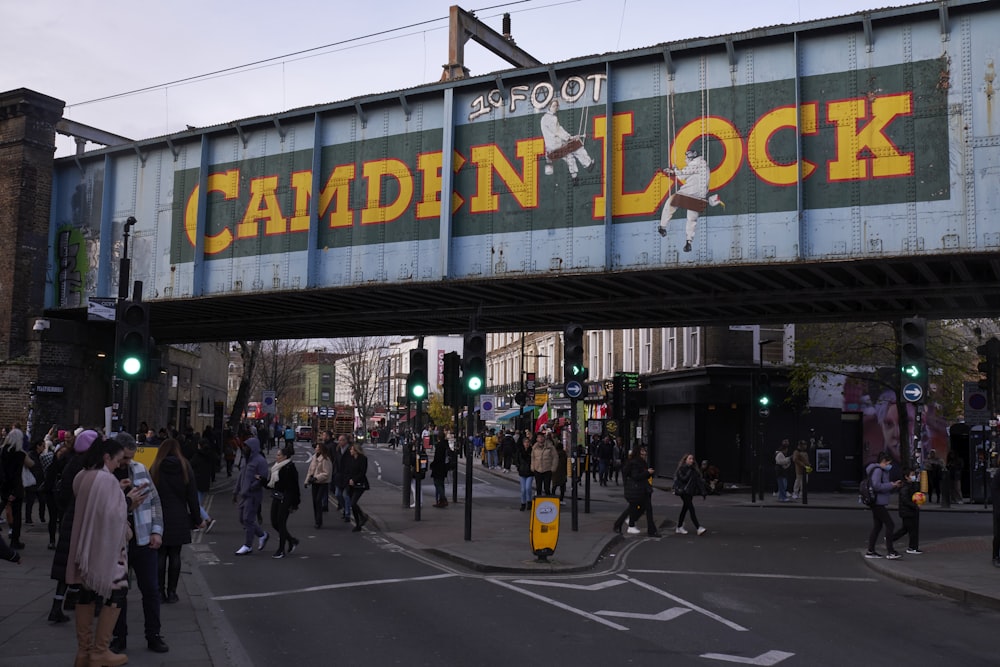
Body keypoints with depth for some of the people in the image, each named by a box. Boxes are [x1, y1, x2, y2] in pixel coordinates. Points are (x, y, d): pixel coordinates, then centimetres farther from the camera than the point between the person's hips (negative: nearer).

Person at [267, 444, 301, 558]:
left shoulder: (290, 468, -16)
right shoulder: (276, 466, 10)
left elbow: (294, 487, -16)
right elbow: (271, 482, 19)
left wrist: (294, 504, -16)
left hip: (285, 499, -9)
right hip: (276, 497, 9)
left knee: (281, 523, -3)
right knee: (274, 522, 10)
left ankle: (281, 550, 8)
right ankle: (292, 541, 29)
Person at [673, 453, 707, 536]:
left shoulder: (694, 469, 12)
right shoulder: (681, 468, -8)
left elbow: (698, 480, 11)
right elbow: (683, 479, -17)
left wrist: (702, 491, 7)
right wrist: (690, 471, -19)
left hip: (690, 492, 8)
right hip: (684, 492, -7)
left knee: (685, 508, 12)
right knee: (691, 509, -13)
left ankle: (679, 527, 22)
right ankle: (698, 528, -19)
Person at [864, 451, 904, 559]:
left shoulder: (883, 471, 20)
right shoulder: (877, 470, -13)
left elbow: (887, 489, 24)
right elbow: (876, 486, -24)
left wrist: (896, 485, 7)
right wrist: (891, 485, -16)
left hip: (880, 504, 11)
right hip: (878, 504, -11)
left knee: (877, 526, 12)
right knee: (890, 525, -9)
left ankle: (870, 551, 16)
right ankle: (890, 552, -7)